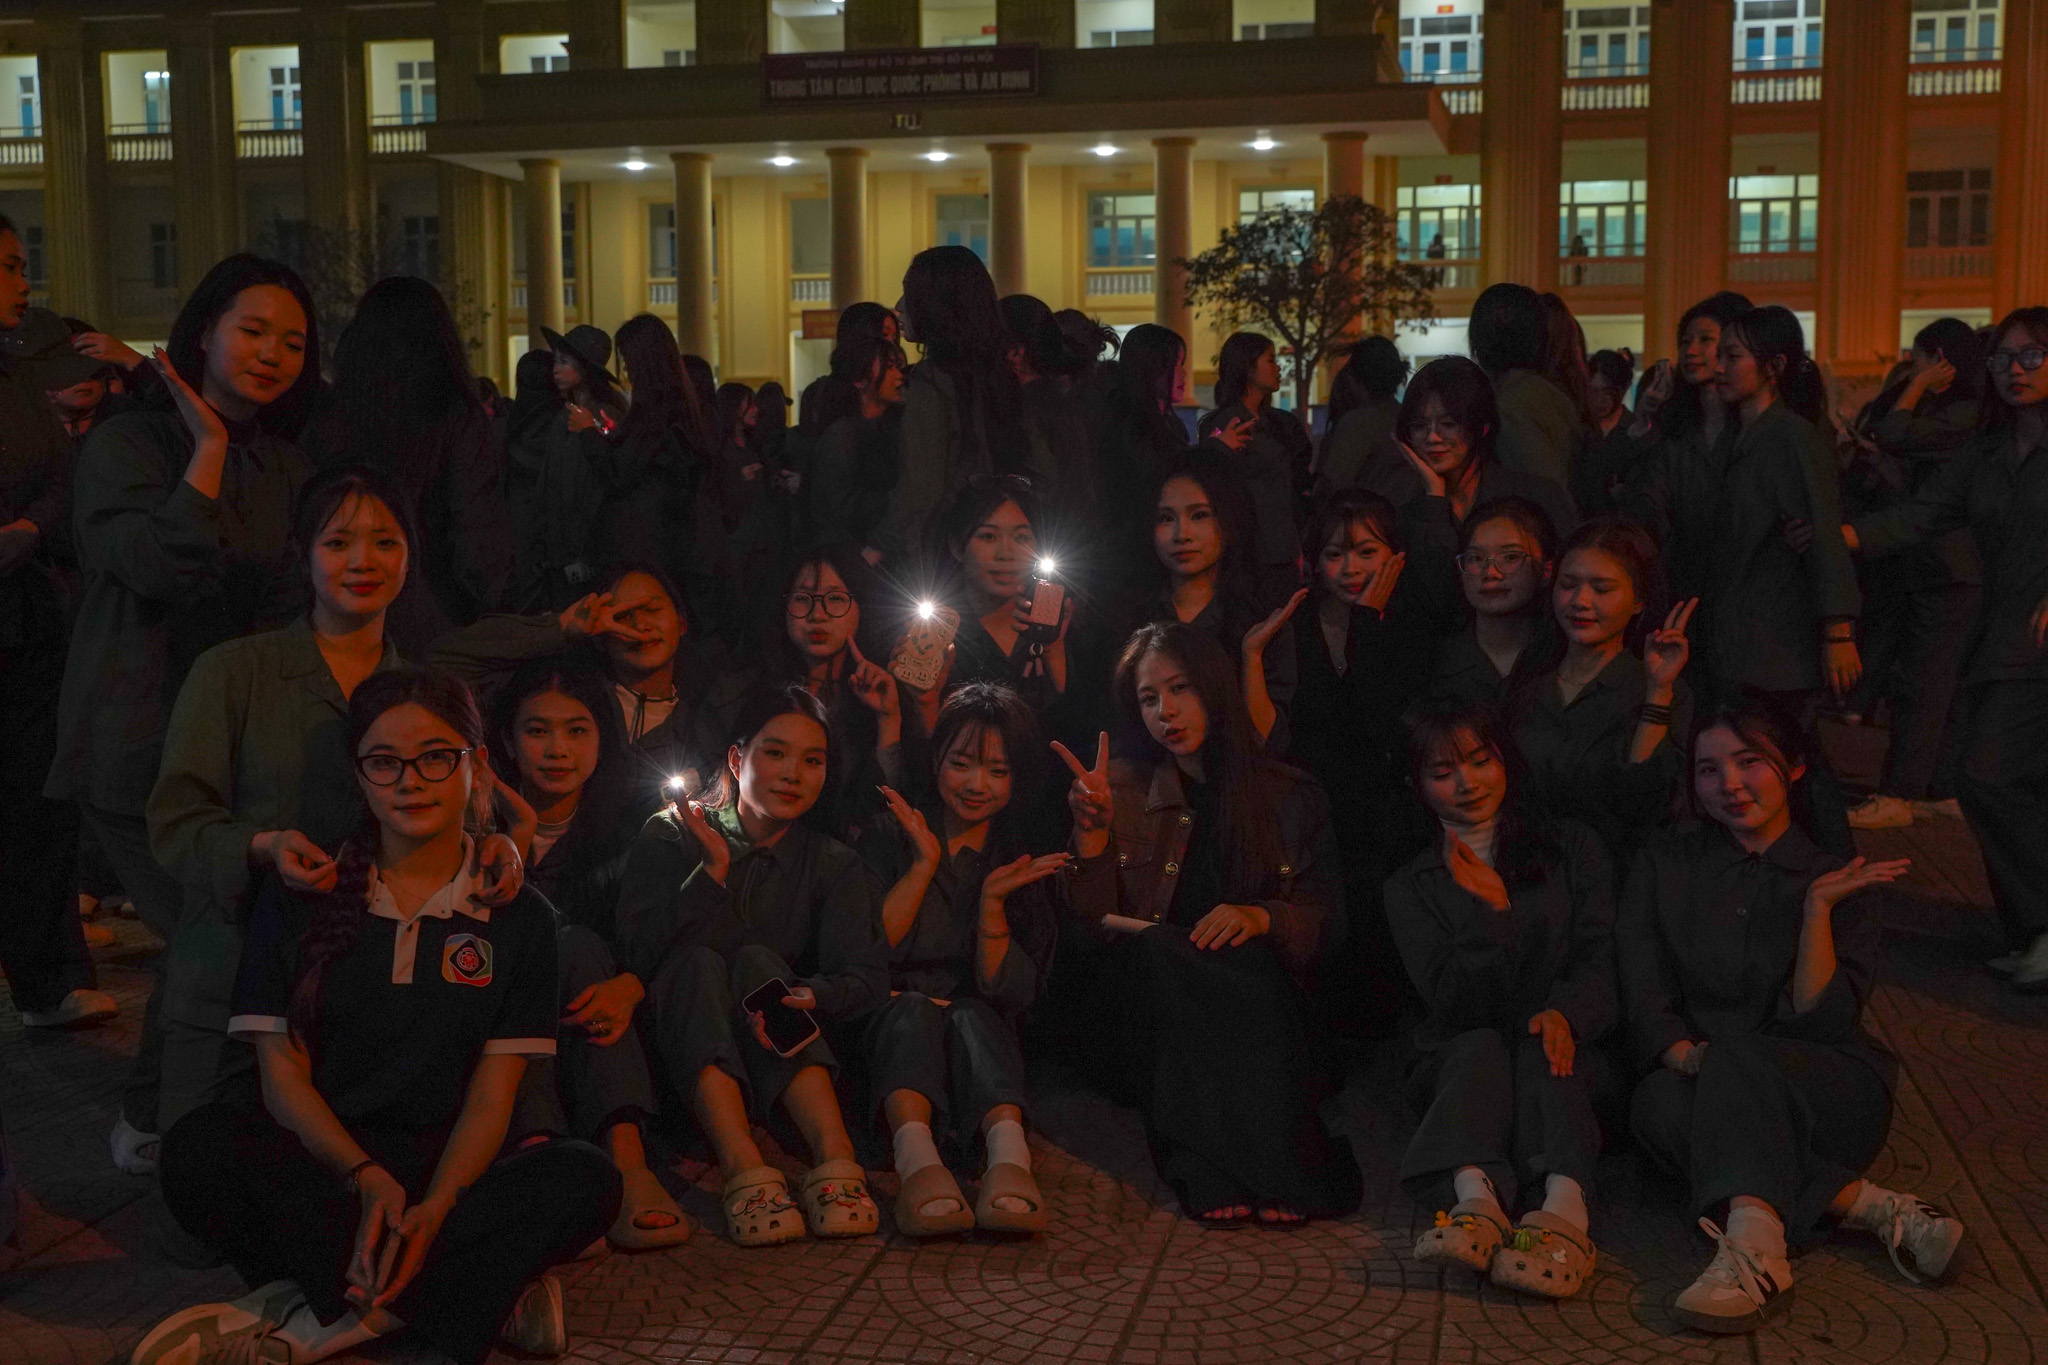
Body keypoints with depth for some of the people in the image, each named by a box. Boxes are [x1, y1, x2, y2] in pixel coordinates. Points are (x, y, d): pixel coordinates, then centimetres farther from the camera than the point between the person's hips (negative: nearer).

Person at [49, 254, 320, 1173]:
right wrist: (209, 450, -15)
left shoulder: (285, 464, 13)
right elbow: (162, 571, -21)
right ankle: (151, 1124, 11)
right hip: (143, 747, -5)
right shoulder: (125, 445, -4)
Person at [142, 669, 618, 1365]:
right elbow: (283, 1076, 0)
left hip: (442, 1178, 1)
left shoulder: (517, 917, 6)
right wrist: (367, 1179, -18)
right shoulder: (298, 895, 7)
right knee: (201, 1145, -31)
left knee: (586, 1178, -29)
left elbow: (490, 1100, 0)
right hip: (315, 1167, 0)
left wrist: (434, 1208, -20)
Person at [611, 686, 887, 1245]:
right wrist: (714, 871, -19)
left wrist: (812, 995, -30)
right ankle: (743, 1166, -47)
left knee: (757, 960, -25)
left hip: (782, 1064, 1)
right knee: (697, 963, -28)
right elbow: (636, 955, -12)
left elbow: (867, 975, -9)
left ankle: (834, 1153, -42)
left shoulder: (834, 864, 7)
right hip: (684, 1057, -1)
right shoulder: (672, 836, 3)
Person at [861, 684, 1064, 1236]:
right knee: (912, 1009, -34)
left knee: (972, 1016, -32)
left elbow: (1011, 993, 1)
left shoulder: (1024, 861, 9)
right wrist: (924, 865, -10)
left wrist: (992, 901, -12)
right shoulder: (888, 835, 6)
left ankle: (1008, 1153, -59)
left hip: (982, 1028, 1)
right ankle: (916, 1160, -60)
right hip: (888, 1023, -1)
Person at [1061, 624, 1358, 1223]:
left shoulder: (1291, 797, 14)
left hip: (1257, 997, 0)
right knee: (1157, 948, -33)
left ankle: (1213, 1171, -44)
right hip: (1147, 1000, 1)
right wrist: (1091, 832, -11)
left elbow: (1327, 920, 7)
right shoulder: (1123, 790, 15)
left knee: (1249, 959, -34)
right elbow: (1090, 924, 5)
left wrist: (1262, 916, -14)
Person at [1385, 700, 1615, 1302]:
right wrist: (1490, 908, -11)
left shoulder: (1573, 847, 13)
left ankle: (1565, 1206, -57)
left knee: (1544, 1048, -32)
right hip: (1458, 1056, 0)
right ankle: (1476, 1198, -58)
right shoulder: (1409, 888, 12)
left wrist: (1565, 1014, -22)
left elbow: (1597, 958, -1)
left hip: (1565, 1046, 0)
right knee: (1480, 1048, -32)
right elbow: (1451, 1002, -1)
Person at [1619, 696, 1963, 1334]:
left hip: (1828, 1095, -2)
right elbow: (1644, 1000, 2)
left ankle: (1756, 1248, -52)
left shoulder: (1839, 879, 5)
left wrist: (1818, 907, -14)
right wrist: (1684, 1053, -18)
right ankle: (1871, 1207, -31)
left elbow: (1820, 1019, -7)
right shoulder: (1664, 866, 10)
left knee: (1740, 1056, -35)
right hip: (1710, 1087, 2)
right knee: (1657, 1103, -34)